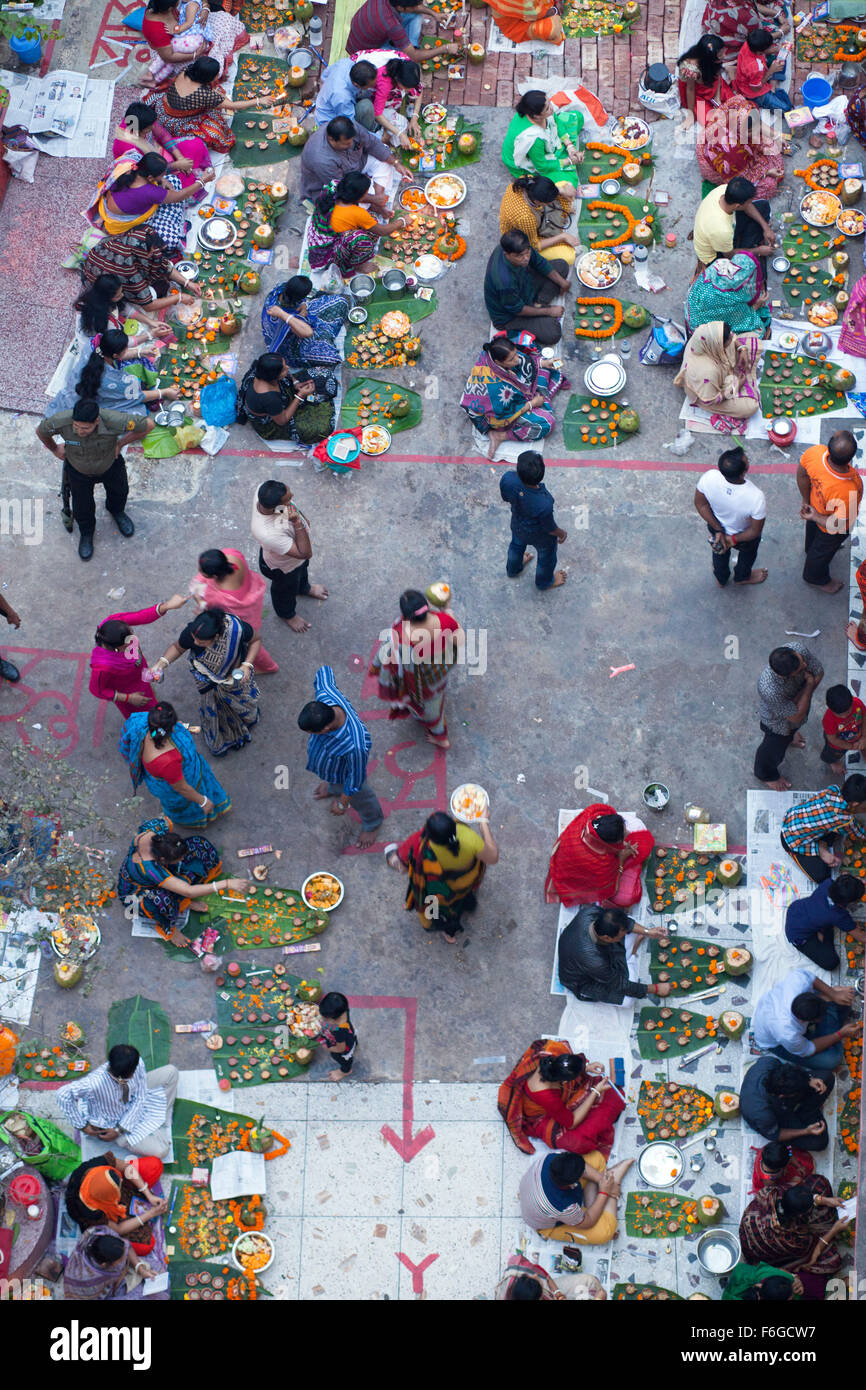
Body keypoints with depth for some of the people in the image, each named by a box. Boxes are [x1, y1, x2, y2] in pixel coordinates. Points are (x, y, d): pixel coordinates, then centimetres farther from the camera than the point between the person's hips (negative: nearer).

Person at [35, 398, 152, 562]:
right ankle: (86, 533, 51)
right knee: (82, 506, 14)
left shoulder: (114, 421, -45)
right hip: (78, 469, -1)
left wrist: (120, 444, -17)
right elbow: (40, 431, -15)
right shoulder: (61, 422, -40)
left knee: (119, 492, 29)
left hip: (110, 465, 1)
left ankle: (116, 511, 68)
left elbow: (148, 425, -26)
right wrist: (54, 449, 3)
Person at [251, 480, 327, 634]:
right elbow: (305, 553, -40)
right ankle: (287, 615, 64)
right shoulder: (268, 534, -53)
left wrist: (302, 517, 9)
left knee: (303, 570, 39)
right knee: (286, 591, 30)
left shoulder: (264, 490, -34)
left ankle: (304, 588, 74)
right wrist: (297, 523, -51)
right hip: (284, 567, -6)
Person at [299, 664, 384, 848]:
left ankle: (372, 823, 64)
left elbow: (356, 778, -30)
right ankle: (332, 788, 78)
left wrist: (342, 803, -13)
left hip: (344, 773, -5)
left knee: (360, 798, 31)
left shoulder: (355, 746, -52)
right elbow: (324, 672, -14)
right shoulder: (327, 695, -39)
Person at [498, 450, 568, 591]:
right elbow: (550, 529, -24)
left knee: (517, 545, 39)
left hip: (517, 527, 4)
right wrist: (562, 534, -1)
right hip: (541, 537, -4)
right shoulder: (544, 504, -46)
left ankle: (513, 569, 70)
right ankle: (544, 582, 63)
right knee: (546, 557, 32)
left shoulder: (507, 479, -38)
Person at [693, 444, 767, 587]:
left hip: (716, 527, 2)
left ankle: (720, 579, 66)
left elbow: (700, 504, -19)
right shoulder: (756, 498, -44)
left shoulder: (708, 478, -38)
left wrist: (718, 530, -10)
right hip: (743, 534, -2)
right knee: (748, 554, 35)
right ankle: (742, 577, 66)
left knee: (720, 550, 37)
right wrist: (733, 540, -12)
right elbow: (755, 531, -28)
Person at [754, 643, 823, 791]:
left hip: (797, 703, 5)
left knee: (793, 728, 39)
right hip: (778, 720, -5)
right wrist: (809, 683, -33)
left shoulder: (798, 649, -39)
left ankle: (789, 736, 75)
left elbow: (819, 673, -20)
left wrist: (797, 700, -27)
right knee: (775, 748, 26)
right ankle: (766, 774, 59)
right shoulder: (769, 690, -51)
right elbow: (796, 717, -35)